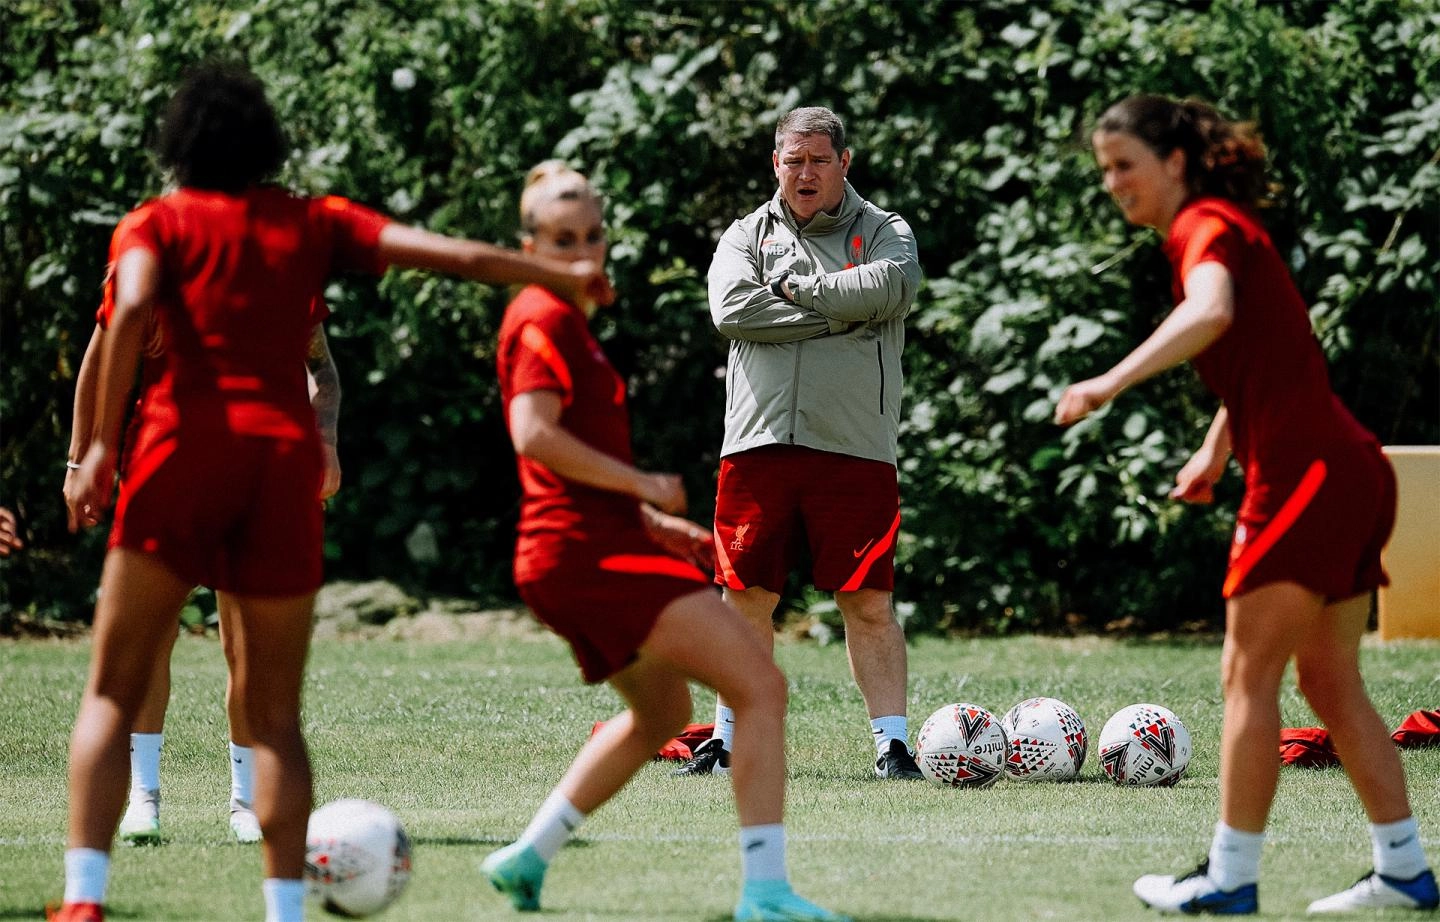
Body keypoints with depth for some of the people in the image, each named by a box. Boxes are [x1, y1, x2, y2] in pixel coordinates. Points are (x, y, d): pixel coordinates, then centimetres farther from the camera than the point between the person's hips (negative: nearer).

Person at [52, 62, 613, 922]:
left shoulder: (157, 223, 10)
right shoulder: (313, 223, 16)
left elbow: (133, 309, -10)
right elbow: (449, 254, 12)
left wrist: (102, 444, -12)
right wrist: (564, 275, 22)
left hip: (185, 445, -2)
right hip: (284, 458, 2)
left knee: (112, 694, 1)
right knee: (275, 714, 10)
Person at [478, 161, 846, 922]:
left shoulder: (564, 320, 20)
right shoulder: (546, 319, -10)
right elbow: (534, 434, -23)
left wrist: (650, 521, 21)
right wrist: (645, 484, -16)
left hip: (580, 557, 11)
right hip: (593, 554, -11)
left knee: (662, 715, 30)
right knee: (761, 687, -14)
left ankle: (526, 858, 30)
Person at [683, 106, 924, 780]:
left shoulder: (884, 232, 9)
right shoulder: (746, 236, 13)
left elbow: (893, 287, -14)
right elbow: (731, 308, -7)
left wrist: (799, 286, -6)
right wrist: (840, 312, -9)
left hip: (855, 447, -2)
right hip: (758, 444, 2)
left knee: (869, 604, -4)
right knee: (746, 598, 6)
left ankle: (893, 743, -1)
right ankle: (727, 740, 17)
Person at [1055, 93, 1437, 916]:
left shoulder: (1206, 225, -8)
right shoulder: (1224, 229, 20)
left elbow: (1212, 314, -31)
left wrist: (1114, 382, -34)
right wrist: (1217, 449, 32)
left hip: (1306, 474, -10)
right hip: (1350, 473, 10)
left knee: (1249, 677, -4)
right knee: (1331, 684, 13)